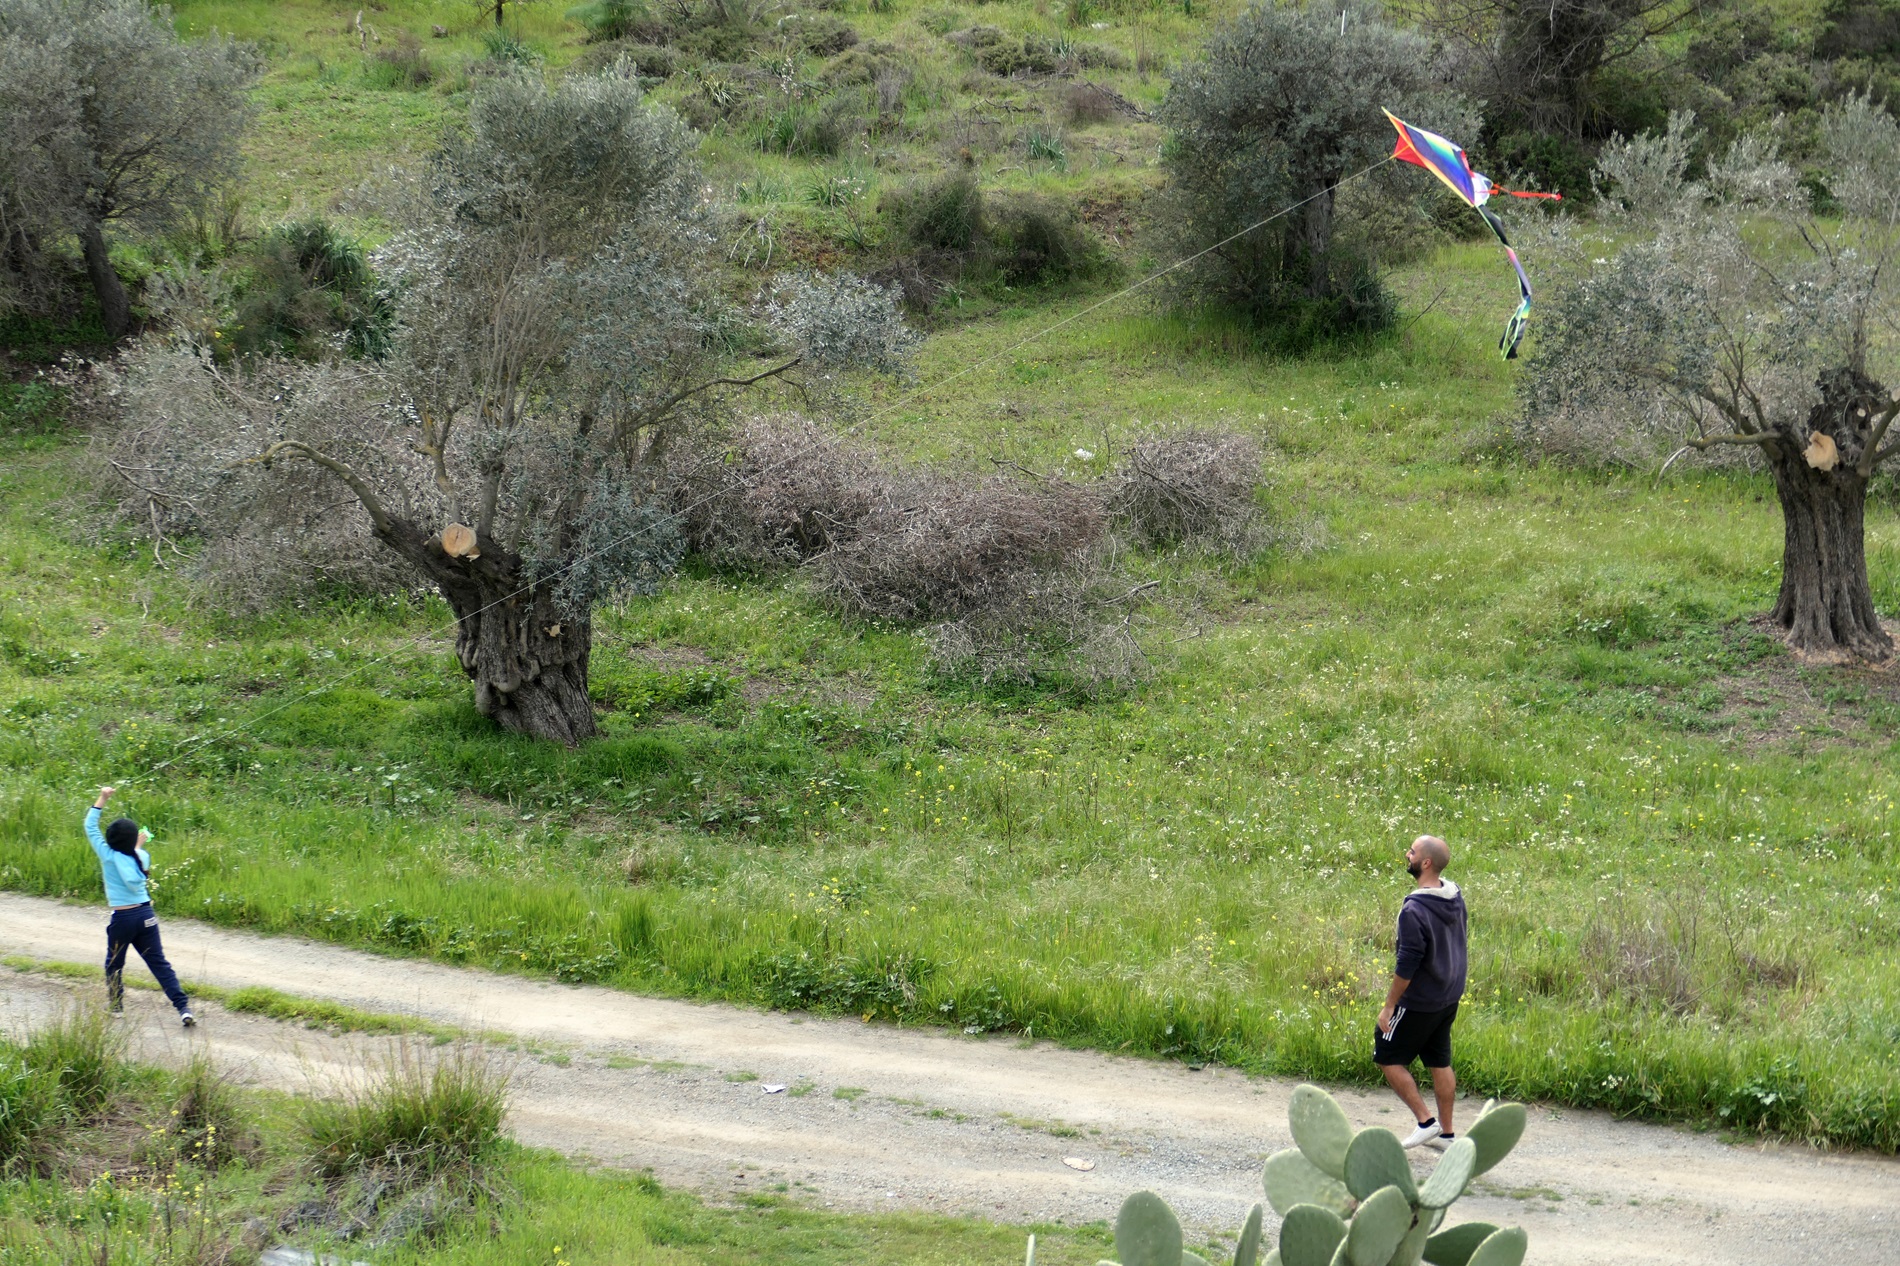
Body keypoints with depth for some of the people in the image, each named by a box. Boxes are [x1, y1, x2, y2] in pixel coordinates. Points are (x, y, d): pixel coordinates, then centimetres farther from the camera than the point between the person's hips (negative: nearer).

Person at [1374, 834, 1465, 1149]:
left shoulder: (1414, 911, -27)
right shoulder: (1455, 897, -1)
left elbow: (1407, 965, -24)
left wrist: (1389, 1005, -15)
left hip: (1419, 1003, -8)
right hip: (1450, 997, 8)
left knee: (1388, 1058, 8)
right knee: (1439, 1062, 17)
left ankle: (1425, 1122, 6)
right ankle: (1446, 1132, 22)